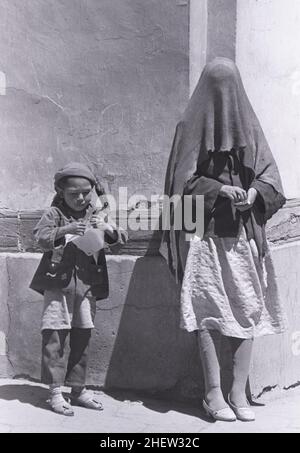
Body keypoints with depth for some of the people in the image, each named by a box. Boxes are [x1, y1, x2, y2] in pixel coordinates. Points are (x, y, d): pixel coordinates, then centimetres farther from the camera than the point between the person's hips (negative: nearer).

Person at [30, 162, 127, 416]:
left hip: (87, 285, 4)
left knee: (82, 337, 10)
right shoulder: (55, 213, 0)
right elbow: (41, 238, -11)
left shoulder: (99, 214, 9)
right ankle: (55, 391, 4)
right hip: (59, 283, -3)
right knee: (55, 336, -5)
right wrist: (65, 230, -25)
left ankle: (78, 388, 22)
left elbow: (121, 239, 6)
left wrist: (107, 229, -15)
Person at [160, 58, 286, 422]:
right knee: (209, 310, -6)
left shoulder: (248, 125, 13)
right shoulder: (190, 127, 4)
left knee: (248, 309, -1)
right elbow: (183, 180, -3)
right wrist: (219, 189, -17)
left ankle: (238, 392, 7)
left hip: (244, 232, 3)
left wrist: (253, 192, -13)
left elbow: (270, 174, 8)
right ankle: (214, 393, 2)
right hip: (204, 232, -3)